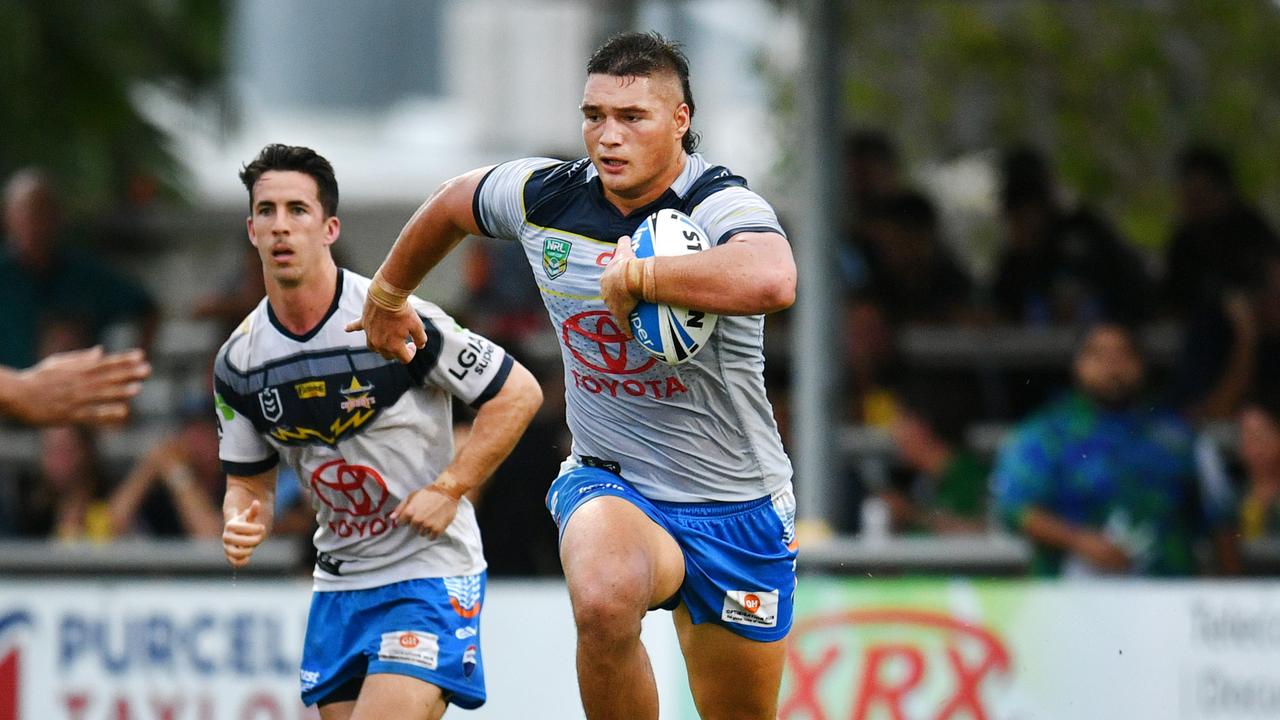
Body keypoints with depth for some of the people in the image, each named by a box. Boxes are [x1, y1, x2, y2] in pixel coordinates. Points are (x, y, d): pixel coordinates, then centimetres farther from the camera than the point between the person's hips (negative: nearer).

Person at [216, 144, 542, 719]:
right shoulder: (238, 363, 0)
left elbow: (518, 393, -9)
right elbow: (249, 481, 11)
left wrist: (448, 489, -14)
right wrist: (242, 525, -12)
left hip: (430, 570, -6)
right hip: (339, 581, 6)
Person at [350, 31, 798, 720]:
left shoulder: (720, 206, -20)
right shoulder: (544, 196, -4)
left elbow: (771, 281, -46)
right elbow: (453, 202, 21)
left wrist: (634, 276, -38)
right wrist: (388, 293, 34)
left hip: (737, 508, -1)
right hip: (608, 483, 1)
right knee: (603, 600, -35)